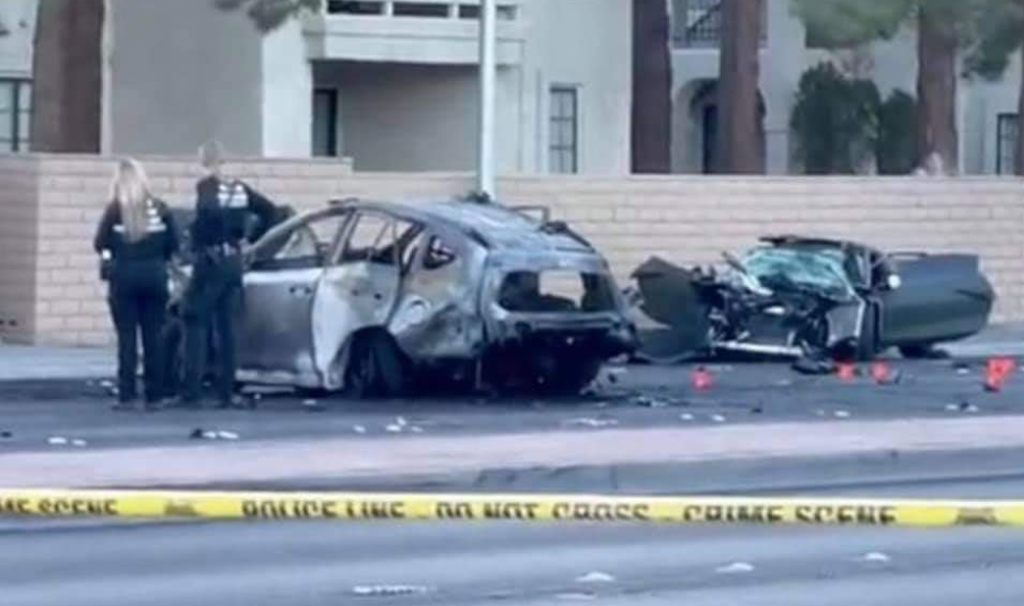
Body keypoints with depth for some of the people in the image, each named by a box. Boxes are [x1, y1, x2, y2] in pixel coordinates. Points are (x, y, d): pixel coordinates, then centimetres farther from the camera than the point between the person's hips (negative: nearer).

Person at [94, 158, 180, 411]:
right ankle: (154, 395, 6)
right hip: (155, 276, 2)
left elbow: (100, 244, -4)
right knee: (153, 337, 6)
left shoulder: (115, 209, -6)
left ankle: (126, 396, -3)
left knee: (127, 337, 0)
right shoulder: (159, 209, 1)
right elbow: (173, 244, 3)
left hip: (124, 277, -2)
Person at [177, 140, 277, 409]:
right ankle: (226, 392, 9)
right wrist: (250, 238, 12)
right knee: (226, 327, 11)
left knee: (196, 326, -3)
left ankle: (191, 393, -8)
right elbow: (269, 211, 12)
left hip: (210, 259, -6)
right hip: (234, 261, 6)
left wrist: (198, 239, -16)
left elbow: (209, 210, -30)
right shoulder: (239, 188, 10)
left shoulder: (206, 185, -9)